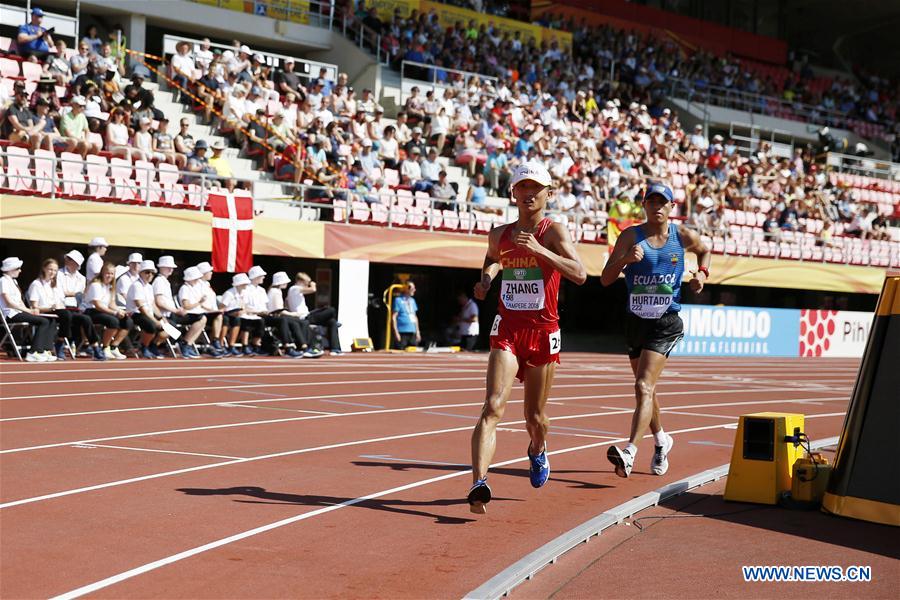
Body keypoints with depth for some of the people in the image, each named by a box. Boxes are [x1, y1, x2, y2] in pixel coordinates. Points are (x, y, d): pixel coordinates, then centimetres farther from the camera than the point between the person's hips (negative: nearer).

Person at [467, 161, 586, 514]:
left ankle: (538, 451, 48)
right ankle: (479, 483, -25)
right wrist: (486, 278, 9)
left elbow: (580, 274, -22)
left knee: (534, 417, 13)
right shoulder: (499, 234, 6)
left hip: (543, 332, -2)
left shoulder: (554, 231, -7)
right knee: (493, 406, -17)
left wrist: (538, 250, -31)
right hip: (507, 330, 2)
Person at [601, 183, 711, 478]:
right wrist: (625, 259, -25)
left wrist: (702, 273, 7)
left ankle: (629, 452, -29)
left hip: (666, 323, -3)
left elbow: (704, 251, 25)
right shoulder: (631, 236, -2)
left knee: (644, 388, -19)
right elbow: (605, 279, -8)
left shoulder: (684, 236, 1)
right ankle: (661, 440, 41)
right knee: (645, 389, 17)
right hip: (636, 321, 3)